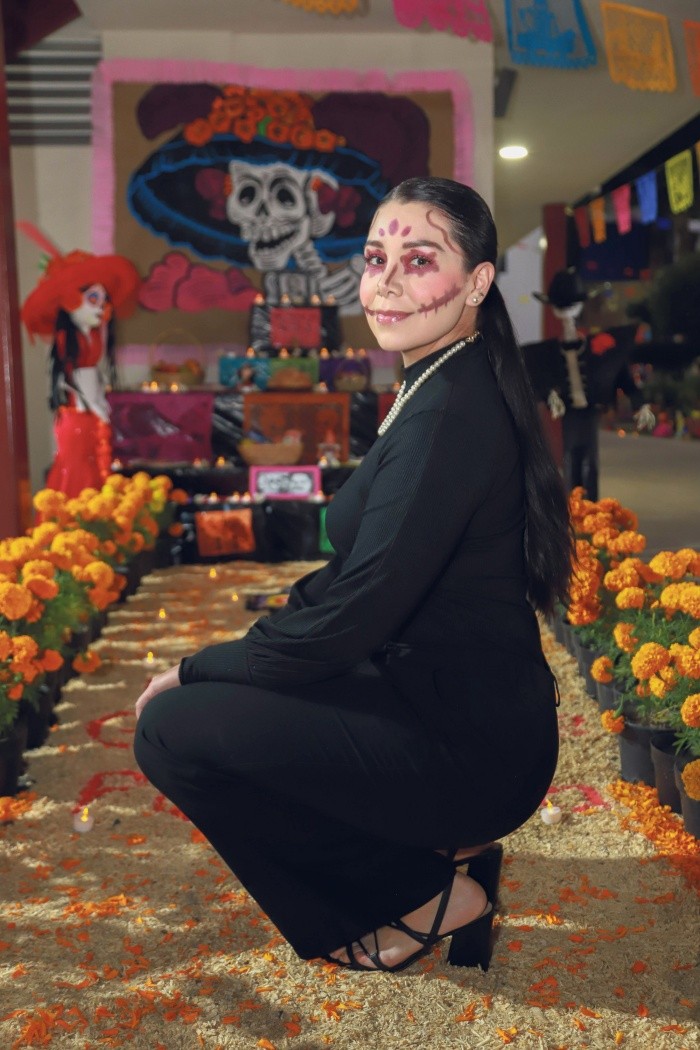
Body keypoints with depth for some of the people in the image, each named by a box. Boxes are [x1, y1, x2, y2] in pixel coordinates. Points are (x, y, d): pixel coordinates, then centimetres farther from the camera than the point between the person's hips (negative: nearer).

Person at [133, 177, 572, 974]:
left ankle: (423, 896, 1)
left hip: (469, 750, -10)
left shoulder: (449, 413, -23)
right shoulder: (445, 390, 9)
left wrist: (194, 670, -9)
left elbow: (348, 623, -24)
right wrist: (235, 652, 7)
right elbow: (367, 573, 14)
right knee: (214, 693, 19)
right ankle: (438, 845, 14)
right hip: (462, 708, 10)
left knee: (172, 728, -12)